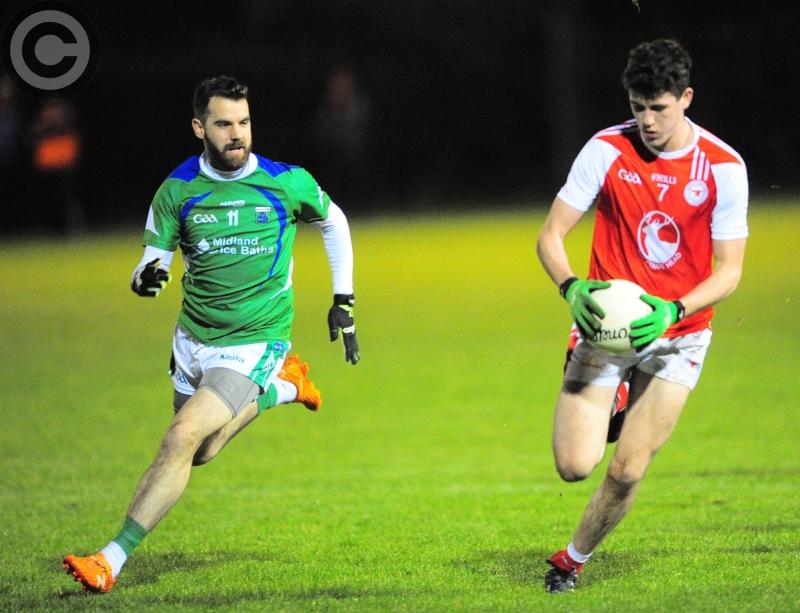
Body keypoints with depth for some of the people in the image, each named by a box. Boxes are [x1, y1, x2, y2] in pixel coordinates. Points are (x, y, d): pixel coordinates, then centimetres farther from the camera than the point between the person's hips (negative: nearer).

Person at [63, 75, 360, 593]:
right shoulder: (177, 190, -6)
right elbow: (154, 257, 1)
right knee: (199, 453, 18)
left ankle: (113, 560, -16)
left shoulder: (288, 183, -10)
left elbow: (334, 223, 10)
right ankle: (282, 387, 39)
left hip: (254, 344, -5)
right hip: (193, 340, 5)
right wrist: (147, 277, -24)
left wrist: (344, 302, 10)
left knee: (182, 439, -20)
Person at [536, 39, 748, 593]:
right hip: (605, 322, 0)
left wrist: (673, 311, -24)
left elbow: (729, 271, -7)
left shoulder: (723, 167, -9)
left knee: (626, 472, -7)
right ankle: (614, 405, 23)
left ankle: (573, 560, 19)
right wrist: (572, 289, -24)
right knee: (575, 465, -11)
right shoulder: (607, 150, -8)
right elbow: (551, 236, -4)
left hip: (678, 333, 0)